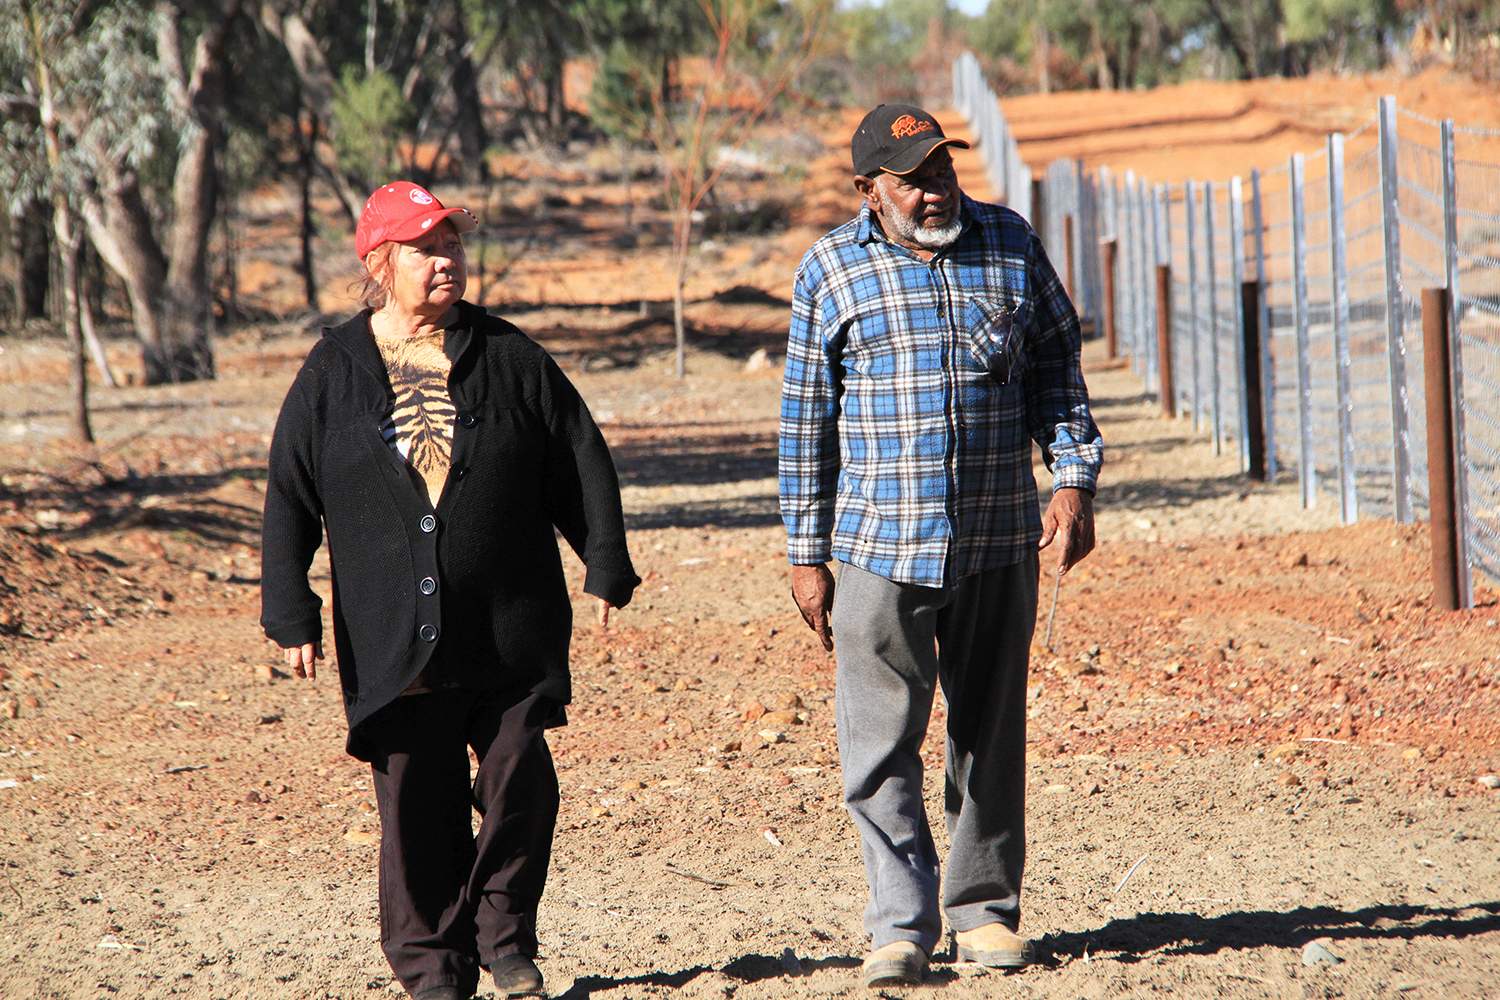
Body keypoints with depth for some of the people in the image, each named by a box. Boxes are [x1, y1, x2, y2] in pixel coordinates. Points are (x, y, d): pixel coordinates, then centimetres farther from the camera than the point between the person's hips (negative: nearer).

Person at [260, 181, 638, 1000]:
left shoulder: (509, 359, 6)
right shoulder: (333, 373, 5)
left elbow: (582, 463, 9)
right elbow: (289, 499, 5)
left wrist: (606, 566, 2)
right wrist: (291, 614, 0)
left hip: (511, 630, 0)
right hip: (393, 638, 0)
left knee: (520, 782, -3)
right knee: (416, 802, 1)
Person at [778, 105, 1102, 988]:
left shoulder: (1011, 246, 6)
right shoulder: (831, 271, 2)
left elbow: (1056, 370, 13)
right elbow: (808, 416, 5)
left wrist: (1074, 481, -1)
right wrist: (808, 554, 4)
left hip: (999, 542, 2)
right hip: (879, 544, -2)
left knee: (991, 733, 9)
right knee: (883, 741, -6)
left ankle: (984, 907, 21)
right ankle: (902, 923, -2)